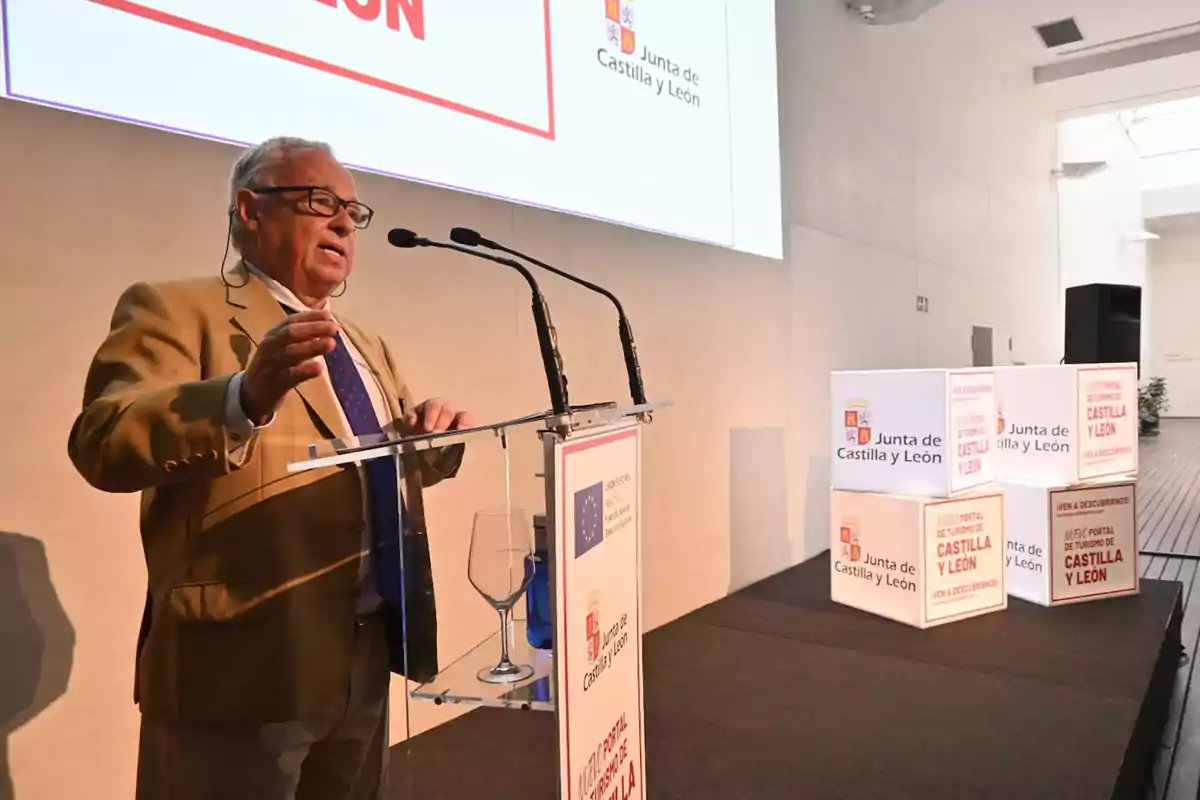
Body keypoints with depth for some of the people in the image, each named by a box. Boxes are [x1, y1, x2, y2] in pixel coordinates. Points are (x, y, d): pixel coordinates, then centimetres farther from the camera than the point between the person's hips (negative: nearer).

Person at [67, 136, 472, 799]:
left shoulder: (366, 346, 16)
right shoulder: (176, 308, -6)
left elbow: (403, 464, 21)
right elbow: (103, 443, -20)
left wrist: (434, 437, -3)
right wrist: (247, 396, -38)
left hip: (367, 655, 7)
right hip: (244, 660, -7)